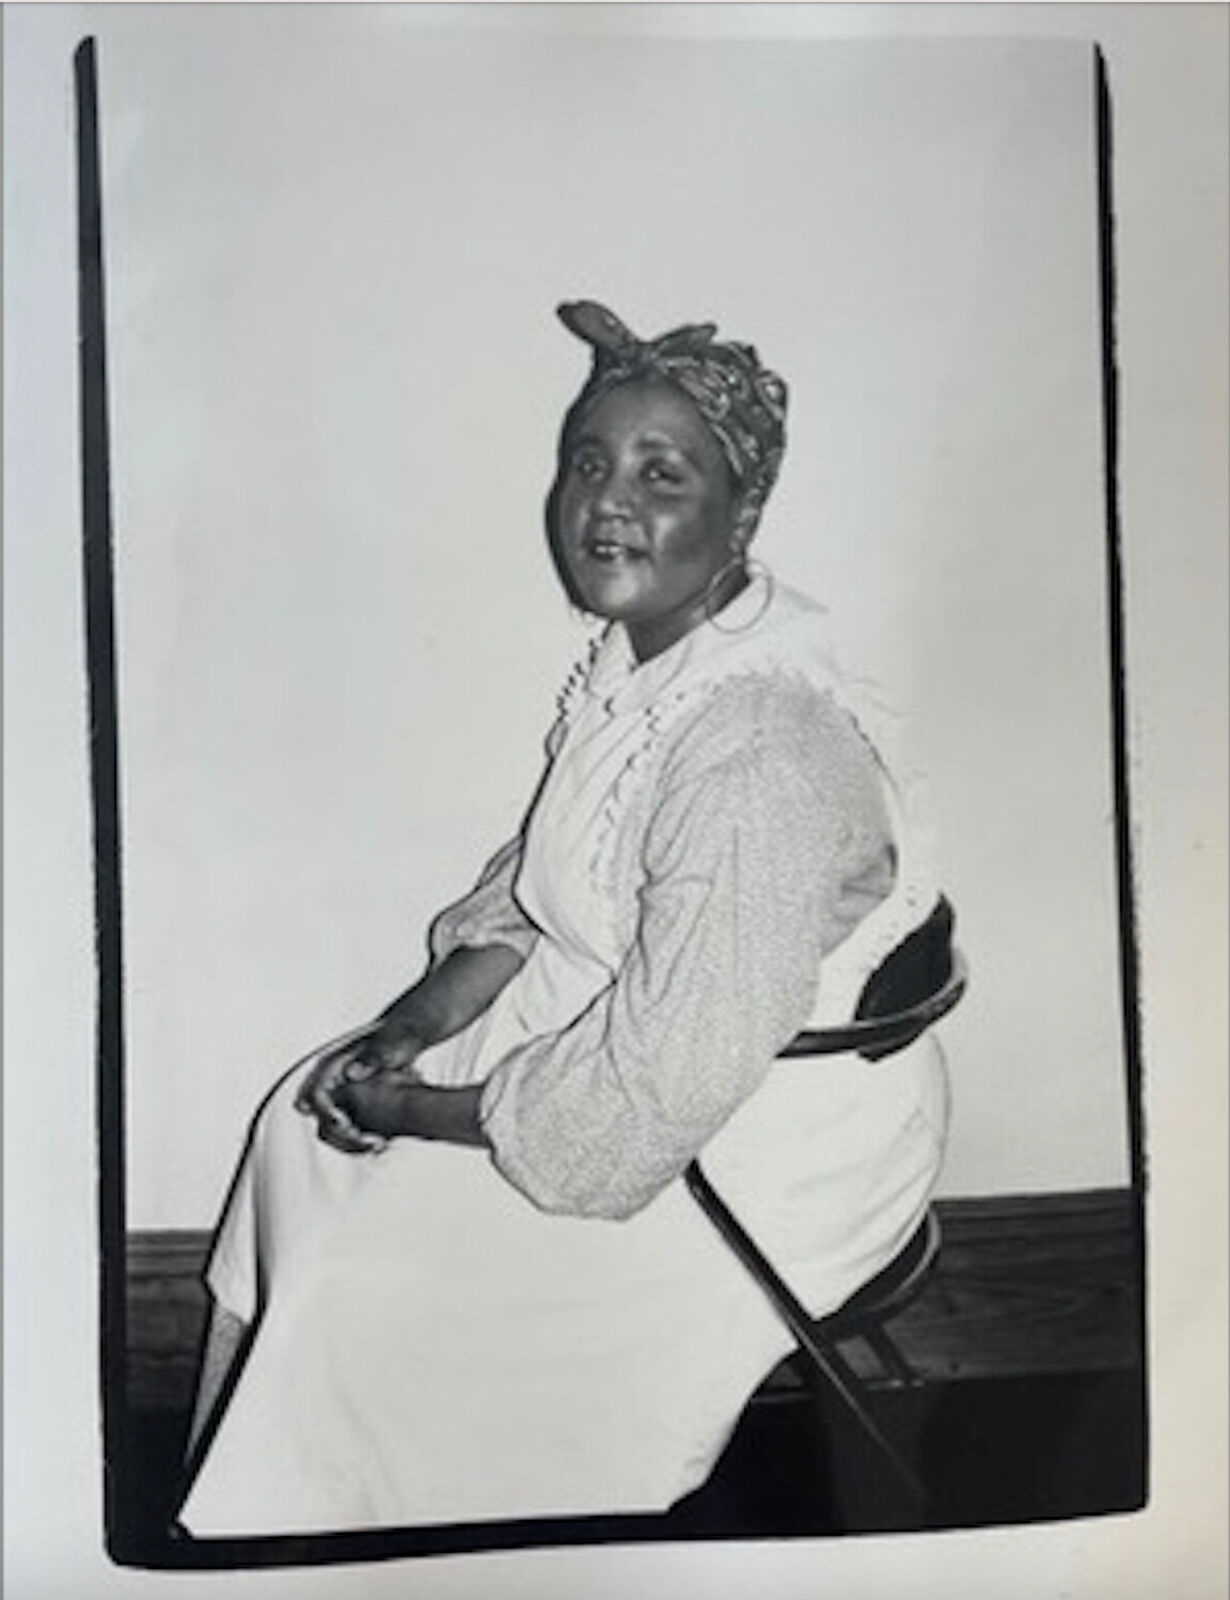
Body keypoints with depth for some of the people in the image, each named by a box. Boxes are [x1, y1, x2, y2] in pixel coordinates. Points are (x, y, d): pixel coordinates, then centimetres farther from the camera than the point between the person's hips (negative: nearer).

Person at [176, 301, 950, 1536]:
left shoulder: (759, 757, -33)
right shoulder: (636, 652, -3)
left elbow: (653, 1094, -30)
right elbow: (538, 884, 10)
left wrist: (430, 1108, -16)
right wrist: (419, 1018, -3)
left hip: (759, 1144, -8)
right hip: (615, 1016, 9)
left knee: (367, 1292, -9)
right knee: (303, 1123, 8)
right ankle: (236, 1482, 30)